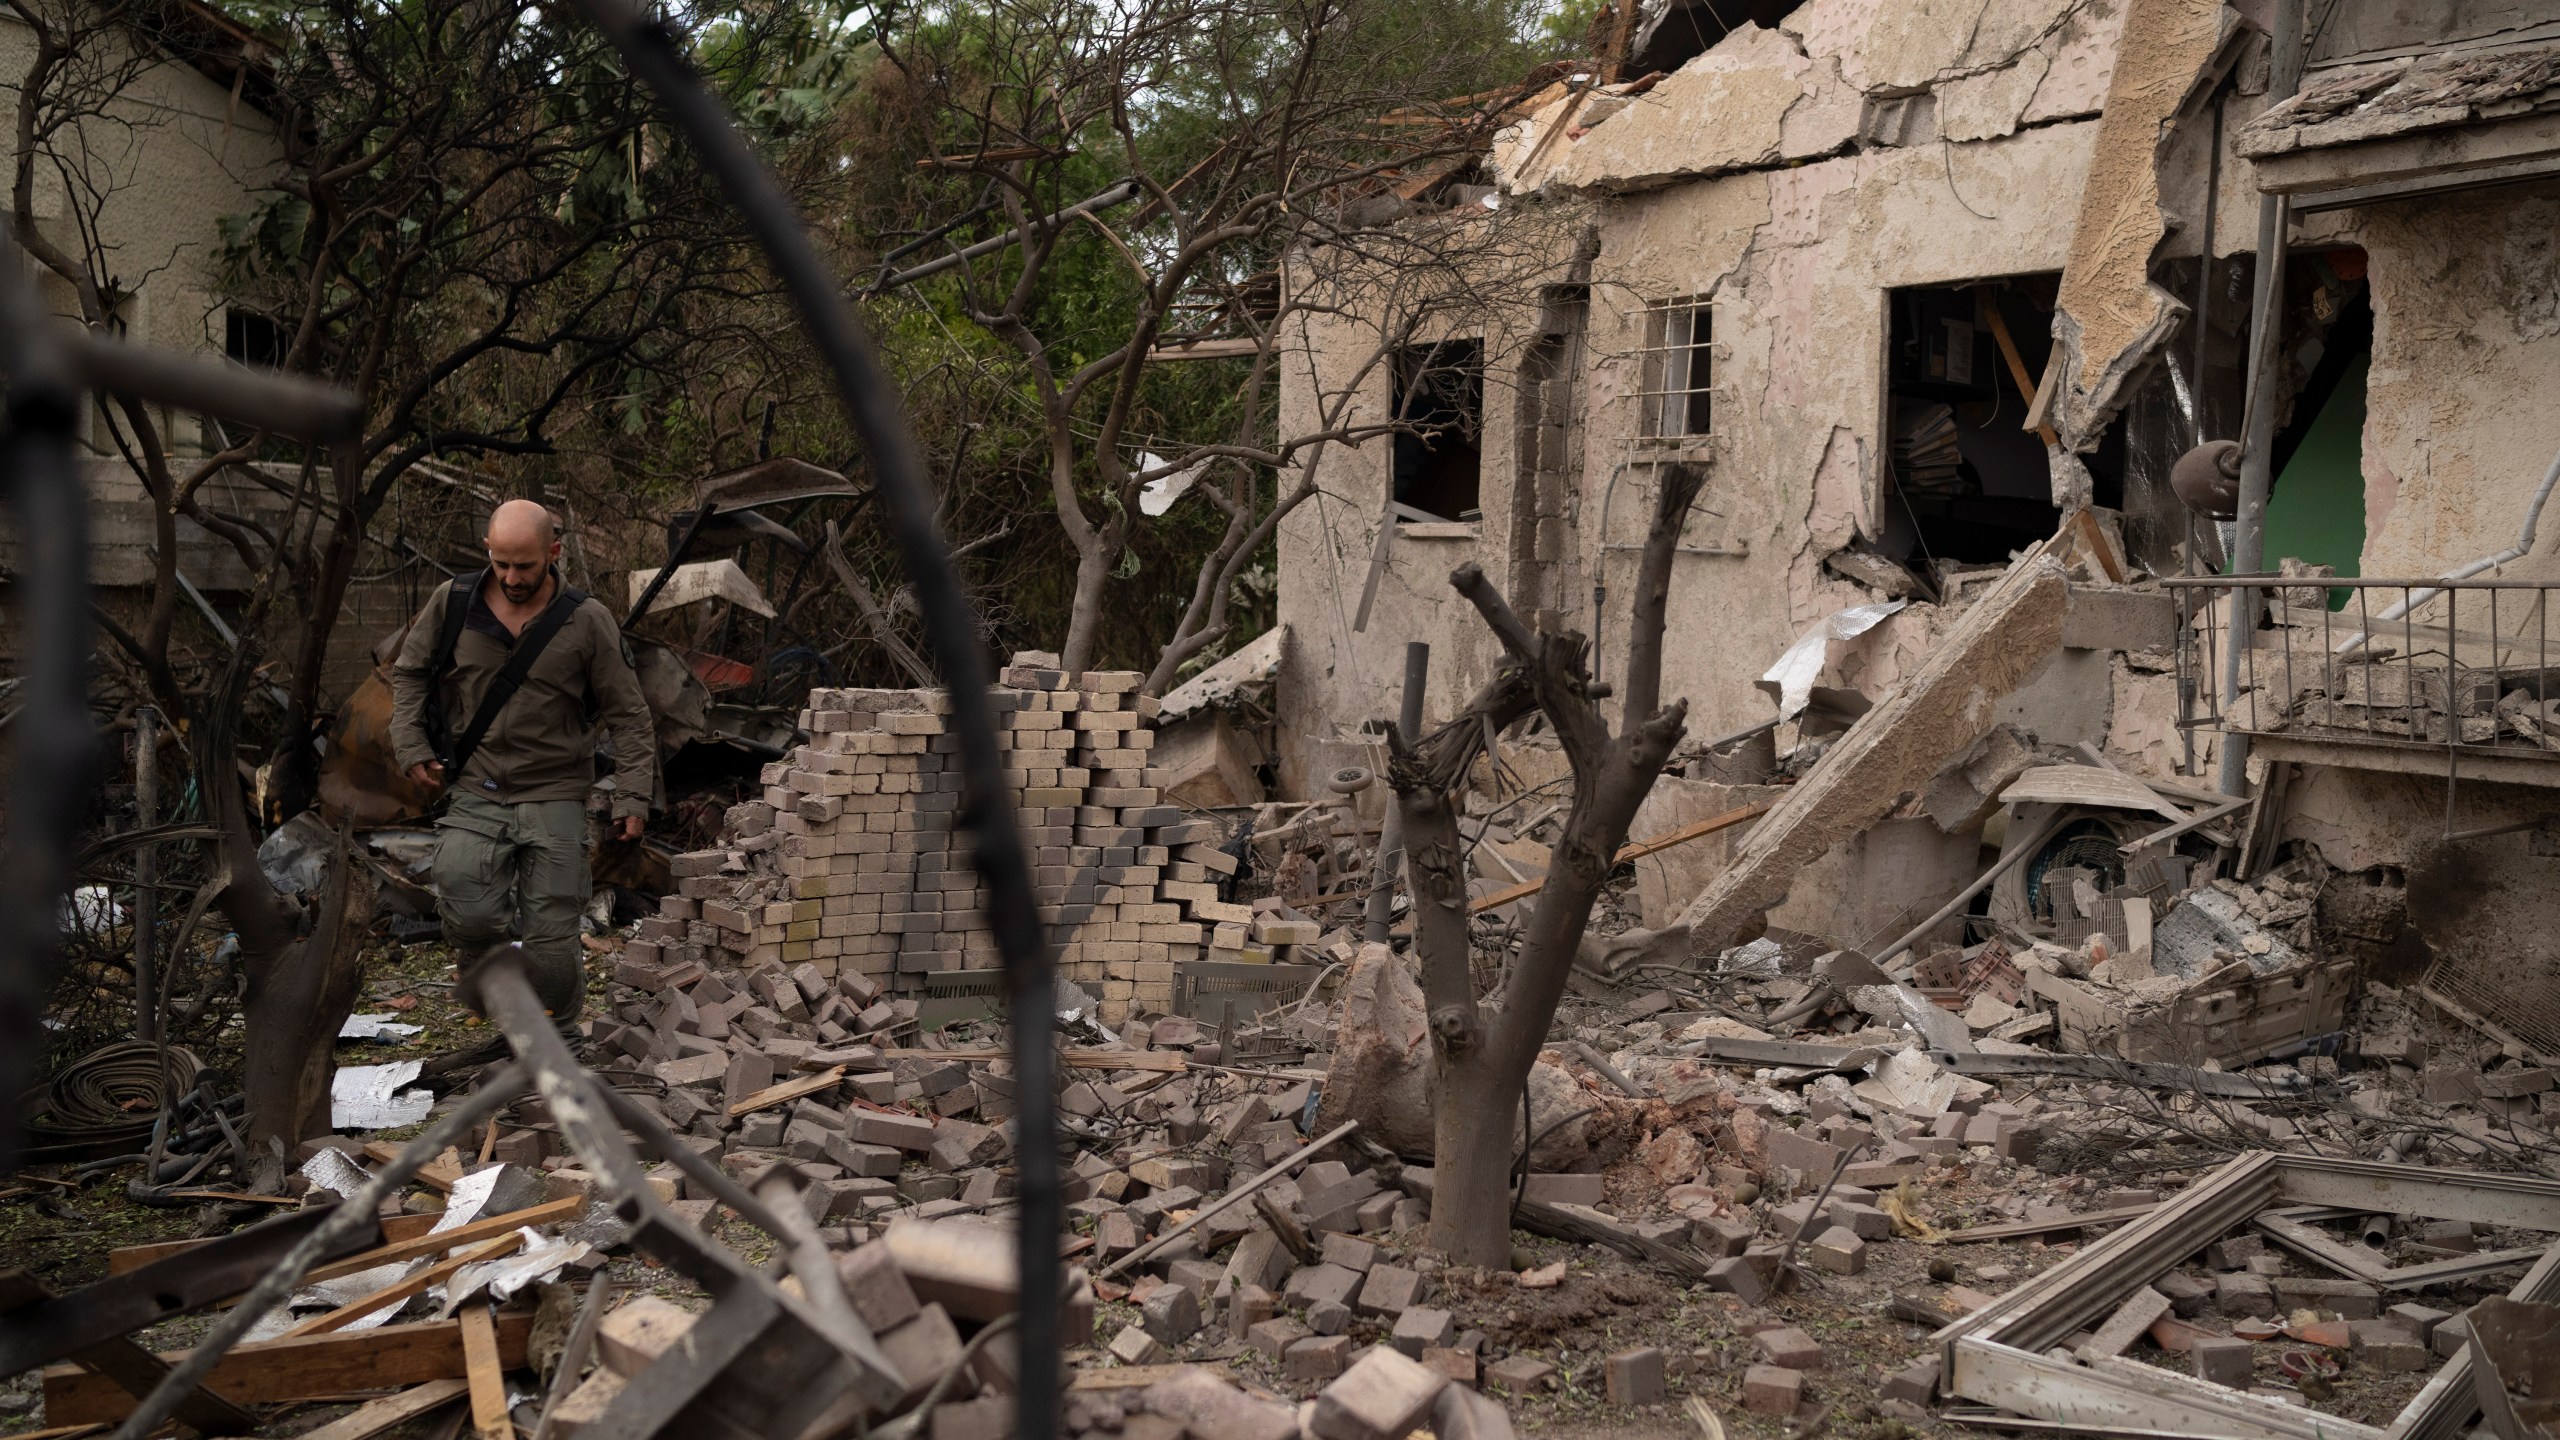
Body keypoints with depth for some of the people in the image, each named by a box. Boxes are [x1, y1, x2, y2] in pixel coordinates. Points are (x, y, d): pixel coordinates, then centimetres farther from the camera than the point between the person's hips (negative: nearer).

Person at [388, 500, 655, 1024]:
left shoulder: (587, 622, -4)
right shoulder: (452, 603, 1)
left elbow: (629, 716, 1)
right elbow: (408, 673, 16)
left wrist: (631, 798, -5)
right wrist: (412, 747, 5)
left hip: (554, 800, -1)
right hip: (474, 796, 1)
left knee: (551, 940, -2)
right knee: (467, 916, -17)